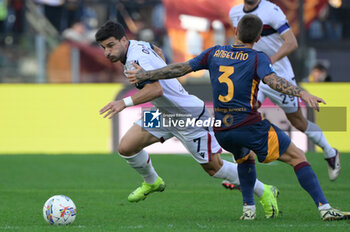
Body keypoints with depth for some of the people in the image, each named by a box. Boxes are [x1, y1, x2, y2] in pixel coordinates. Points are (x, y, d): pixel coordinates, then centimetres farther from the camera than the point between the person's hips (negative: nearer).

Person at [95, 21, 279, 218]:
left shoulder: (136, 59, -29)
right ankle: (152, 182, 25)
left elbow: (156, 89, -44)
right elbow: (156, 49, 23)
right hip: (166, 114, 9)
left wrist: (125, 103, -52)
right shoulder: (137, 45, -1)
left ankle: (265, 192, 19)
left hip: (191, 116, -9)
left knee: (214, 167, 2)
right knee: (126, 148, -2)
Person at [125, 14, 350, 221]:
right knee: (298, 157, 2)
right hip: (250, 125, -5)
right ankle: (324, 208, -10)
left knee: (245, 157, 36)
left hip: (221, 131, 5)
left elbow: (181, 68, 13)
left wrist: (145, 75, 23)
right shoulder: (257, 58, -3)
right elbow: (272, 80, -22)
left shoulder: (214, 53, 10)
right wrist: (302, 93, -33)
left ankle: (248, 209, 24)